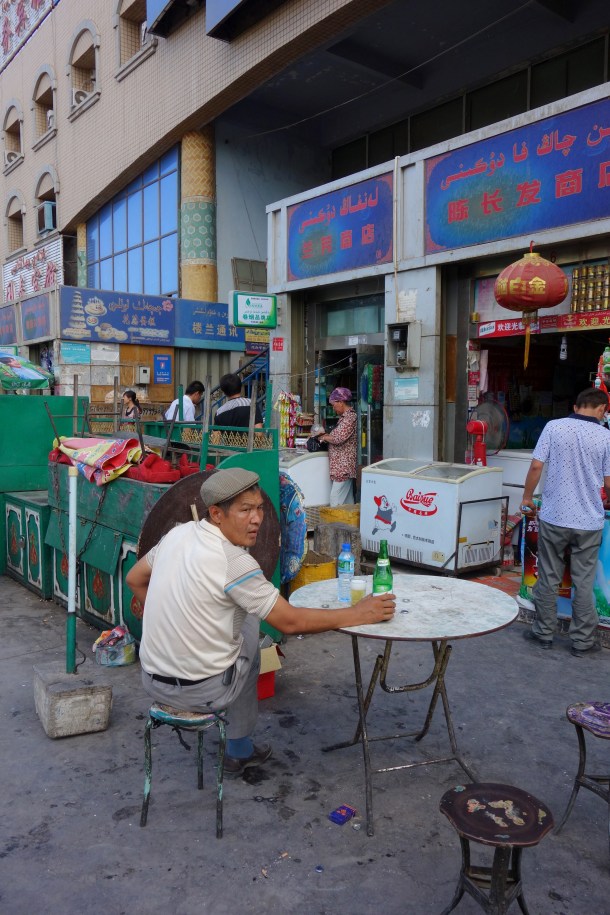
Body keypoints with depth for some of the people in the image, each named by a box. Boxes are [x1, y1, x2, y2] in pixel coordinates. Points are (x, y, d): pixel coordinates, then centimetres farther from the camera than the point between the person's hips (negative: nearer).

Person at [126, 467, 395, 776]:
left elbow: (135, 579, 12)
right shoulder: (235, 563, -23)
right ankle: (239, 750, 34)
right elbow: (290, 622, -19)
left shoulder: (178, 533, -3)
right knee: (249, 627, 19)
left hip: (152, 681, 6)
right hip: (201, 691, -6)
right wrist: (357, 614, -11)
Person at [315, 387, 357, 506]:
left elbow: (338, 438, -21)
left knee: (336, 500, -12)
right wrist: (327, 435, 9)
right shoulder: (345, 417, 17)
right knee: (347, 499, 12)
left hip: (343, 466, -10)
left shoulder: (350, 417, -14)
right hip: (342, 466, 10)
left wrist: (324, 437, -5)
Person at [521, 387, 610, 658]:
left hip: (553, 517, 0)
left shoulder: (554, 427, -5)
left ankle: (544, 632, 23)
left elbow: (536, 466, -8)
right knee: (583, 583, 9)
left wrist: (527, 497, 7)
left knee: (548, 577, 12)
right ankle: (582, 641, 19)